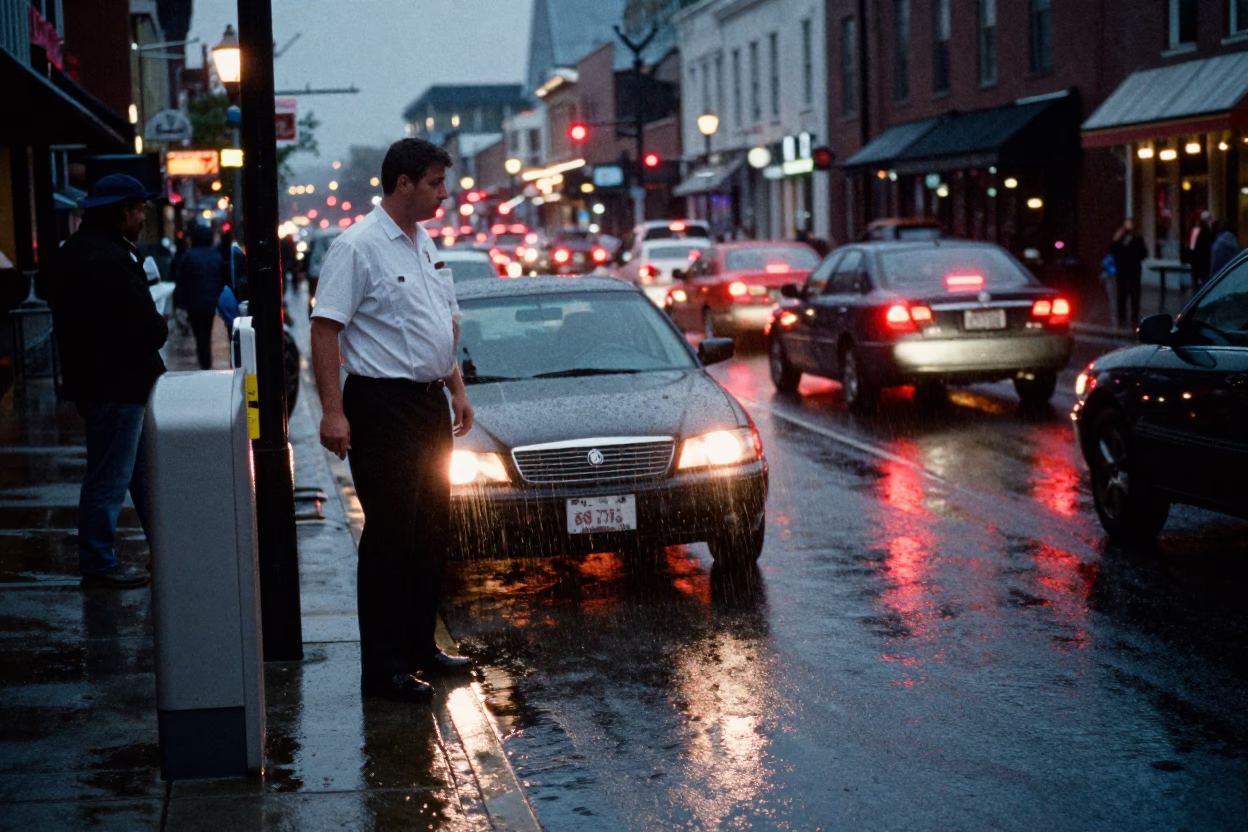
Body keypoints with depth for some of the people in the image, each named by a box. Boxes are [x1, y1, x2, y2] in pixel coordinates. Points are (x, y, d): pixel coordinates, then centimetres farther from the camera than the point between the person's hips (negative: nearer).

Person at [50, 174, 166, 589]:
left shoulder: (75, 251, 11)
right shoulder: (109, 259, -22)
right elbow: (149, 330, -23)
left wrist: (152, 324, 3)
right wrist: (161, 325, 1)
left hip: (92, 378, 11)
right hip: (116, 385, -11)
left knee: (144, 473, 18)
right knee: (110, 478, 0)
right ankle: (98, 565, 9)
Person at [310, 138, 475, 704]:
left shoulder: (424, 243, 14)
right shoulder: (357, 247, -13)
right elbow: (325, 328, -17)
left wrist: (456, 389, 18)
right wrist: (333, 411, -22)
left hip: (429, 404, 9)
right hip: (383, 407, -9)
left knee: (430, 532, 14)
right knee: (389, 537, -5)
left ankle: (420, 645, 26)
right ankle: (383, 669, 1)